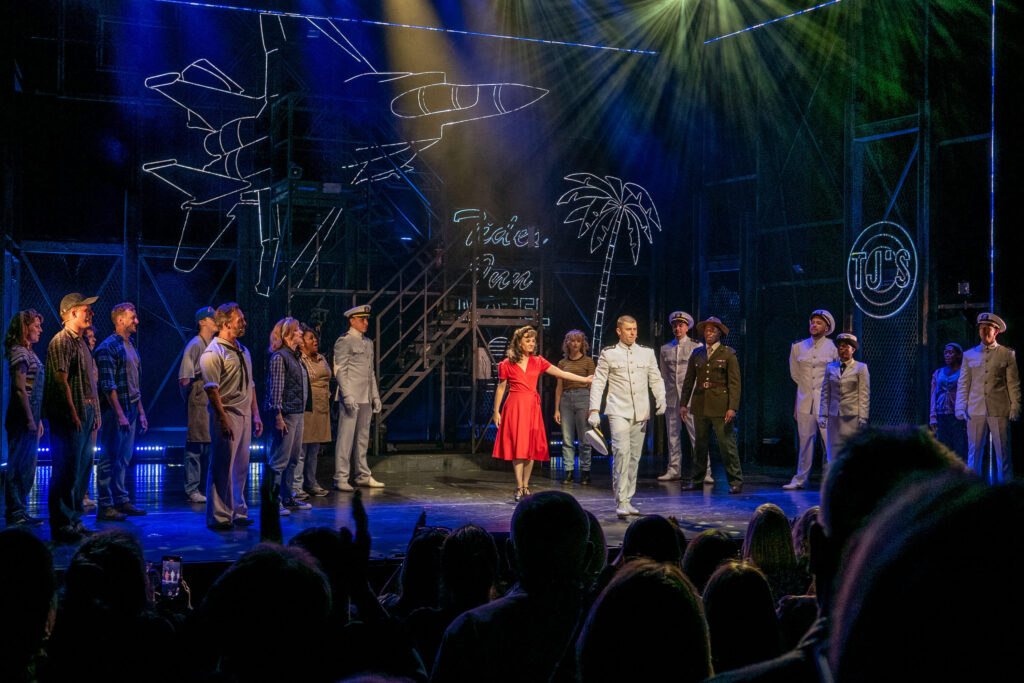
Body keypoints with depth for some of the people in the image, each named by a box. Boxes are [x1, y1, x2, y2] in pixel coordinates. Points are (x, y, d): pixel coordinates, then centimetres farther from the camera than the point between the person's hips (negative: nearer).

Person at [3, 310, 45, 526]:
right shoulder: (19, 352, -12)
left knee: (27, 466, 12)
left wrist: (38, 419, 19)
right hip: (22, 417, -10)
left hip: (31, 415, 10)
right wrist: (30, 419, -20)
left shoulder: (29, 353, 17)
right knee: (20, 466, -6)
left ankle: (19, 512, 18)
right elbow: (20, 389, -18)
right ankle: (15, 513, -1)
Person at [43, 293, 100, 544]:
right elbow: (61, 380, -17)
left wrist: (94, 413, 18)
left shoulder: (80, 342, 19)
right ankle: (61, 525, -2)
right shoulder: (61, 341, -11)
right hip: (69, 417, -10)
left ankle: (73, 521, 20)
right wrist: (73, 413, -19)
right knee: (67, 470, -7)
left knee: (80, 469, 13)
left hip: (85, 414, 10)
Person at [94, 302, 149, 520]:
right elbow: (108, 385, -17)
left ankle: (121, 501, 19)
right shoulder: (108, 347, -11)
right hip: (115, 410, -9)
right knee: (109, 458, -5)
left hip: (131, 410, 9)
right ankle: (105, 506, -2)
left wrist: (141, 412, 19)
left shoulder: (131, 347, 16)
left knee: (124, 459, 12)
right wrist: (120, 414, -21)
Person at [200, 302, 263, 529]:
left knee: (241, 467, 12)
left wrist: (256, 415, 16)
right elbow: (211, 389, -16)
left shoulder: (243, 350, 16)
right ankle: (218, 517, 3)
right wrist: (224, 420, -20)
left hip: (244, 416, 8)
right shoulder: (213, 352, -10)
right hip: (226, 416, -8)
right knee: (222, 468, -4)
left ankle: (238, 513, 21)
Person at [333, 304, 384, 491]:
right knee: (345, 437, -6)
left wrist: (375, 396, 18)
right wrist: (347, 397, -18)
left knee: (363, 437, 12)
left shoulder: (368, 343, 18)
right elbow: (340, 371, -12)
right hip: (351, 398, -8)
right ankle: (341, 478, -4)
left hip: (365, 399, 8)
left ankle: (363, 476, 19)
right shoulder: (344, 342, -6)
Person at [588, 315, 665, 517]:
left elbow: (656, 378, 17)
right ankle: (621, 502, -17)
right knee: (622, 451, -18)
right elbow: (598, 383, 4)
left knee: (634, 457, 7)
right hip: (618, 411, -4)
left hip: (641, 413, 4)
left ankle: (627, 500, 16)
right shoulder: (608, 354, 3)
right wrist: (594, 410, -4)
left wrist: (660, 398, -1)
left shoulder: (647, 353, 11)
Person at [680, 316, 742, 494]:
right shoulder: (697, 354, 12)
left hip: (720, 406, -4)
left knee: (727, 444, -4)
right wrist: (683, 403, 9)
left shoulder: (728, 354, 0)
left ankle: (735, 482, 3)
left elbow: (734, 383, -5)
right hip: (700, 405, 4)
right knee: (700, 444, 10)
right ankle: (695, 480, 18)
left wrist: (732, 407, -13)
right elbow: (689, 380, 15)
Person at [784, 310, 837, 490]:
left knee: (831, 441, -5)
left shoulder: (833, 348, 0)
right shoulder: (798, 347, 9)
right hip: (805, 401, 3)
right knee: (805, 440, 6)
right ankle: (800, 479, 13)